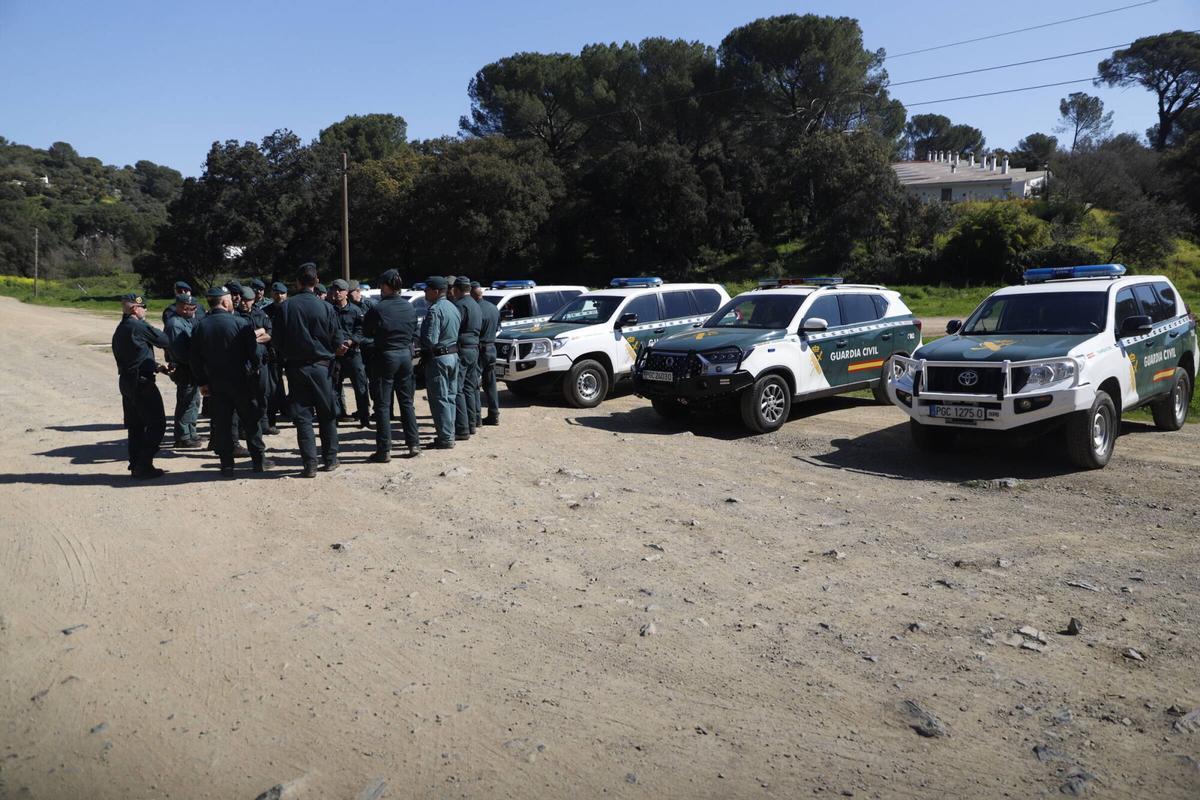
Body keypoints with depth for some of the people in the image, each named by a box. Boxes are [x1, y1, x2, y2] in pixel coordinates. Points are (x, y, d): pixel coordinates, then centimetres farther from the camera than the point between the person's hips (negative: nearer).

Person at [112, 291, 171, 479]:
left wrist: (155, 367, 17)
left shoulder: (119, 330, 15)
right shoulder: (139, 327, -14)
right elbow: (165, 341, -10)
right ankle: (144, 465, -4)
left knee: (135, 425, 14)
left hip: (125, 382, 9)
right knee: (157, 423, -3)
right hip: (141, 383, -9)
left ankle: (136, 465, 18)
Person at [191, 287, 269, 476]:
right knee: (251, 420, 7)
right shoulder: (240, 322, -11)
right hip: (242, 381, -3)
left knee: (222, 423, 7)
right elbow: (253, 351, -11)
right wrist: (257, 368, 5)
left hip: (216, 383, 3)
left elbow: (195, 359, 3)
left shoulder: (199, 327, 1)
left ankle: (227, 465, 9)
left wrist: (202, 382, 10)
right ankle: (259, 460, 12)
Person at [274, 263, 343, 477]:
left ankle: (310, 464, 2)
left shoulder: (284, 307, -4)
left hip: (295, 367, 1)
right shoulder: (326, 307, -8)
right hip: (320, 366, -1)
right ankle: (330, 459, 17)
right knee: (327, 415, 11)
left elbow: (277, 342, 1)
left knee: (302, 416, 5)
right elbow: (338, 342, -4)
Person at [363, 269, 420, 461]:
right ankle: (414, 444, 16)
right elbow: (414, 334, 9)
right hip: (406, 355, 5)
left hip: (385, 357, -5)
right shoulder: (409, 307, 3)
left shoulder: (377, 309, -14)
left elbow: (366, 332, -1)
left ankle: (384, 450, 0)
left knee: (382, 405, 0)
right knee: (407, 401, 15)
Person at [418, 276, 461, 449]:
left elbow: (430, 340, -22)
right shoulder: (453, 308, 12)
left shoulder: (435, 310, -18)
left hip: (438, 358, -9)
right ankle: (449, 434, 21)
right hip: (454, 356, 9)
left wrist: (423, 351, -4)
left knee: (439, 399, -3)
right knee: (449, 397, 15)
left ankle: (445, 438, -1)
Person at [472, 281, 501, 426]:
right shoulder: (494, 308, 8)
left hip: (479, 349, -8)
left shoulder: (476, 310, -20)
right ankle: (494, 415, 16)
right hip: (492, 348, 8)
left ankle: (476, 417, -2)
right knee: (490, 384, 13)